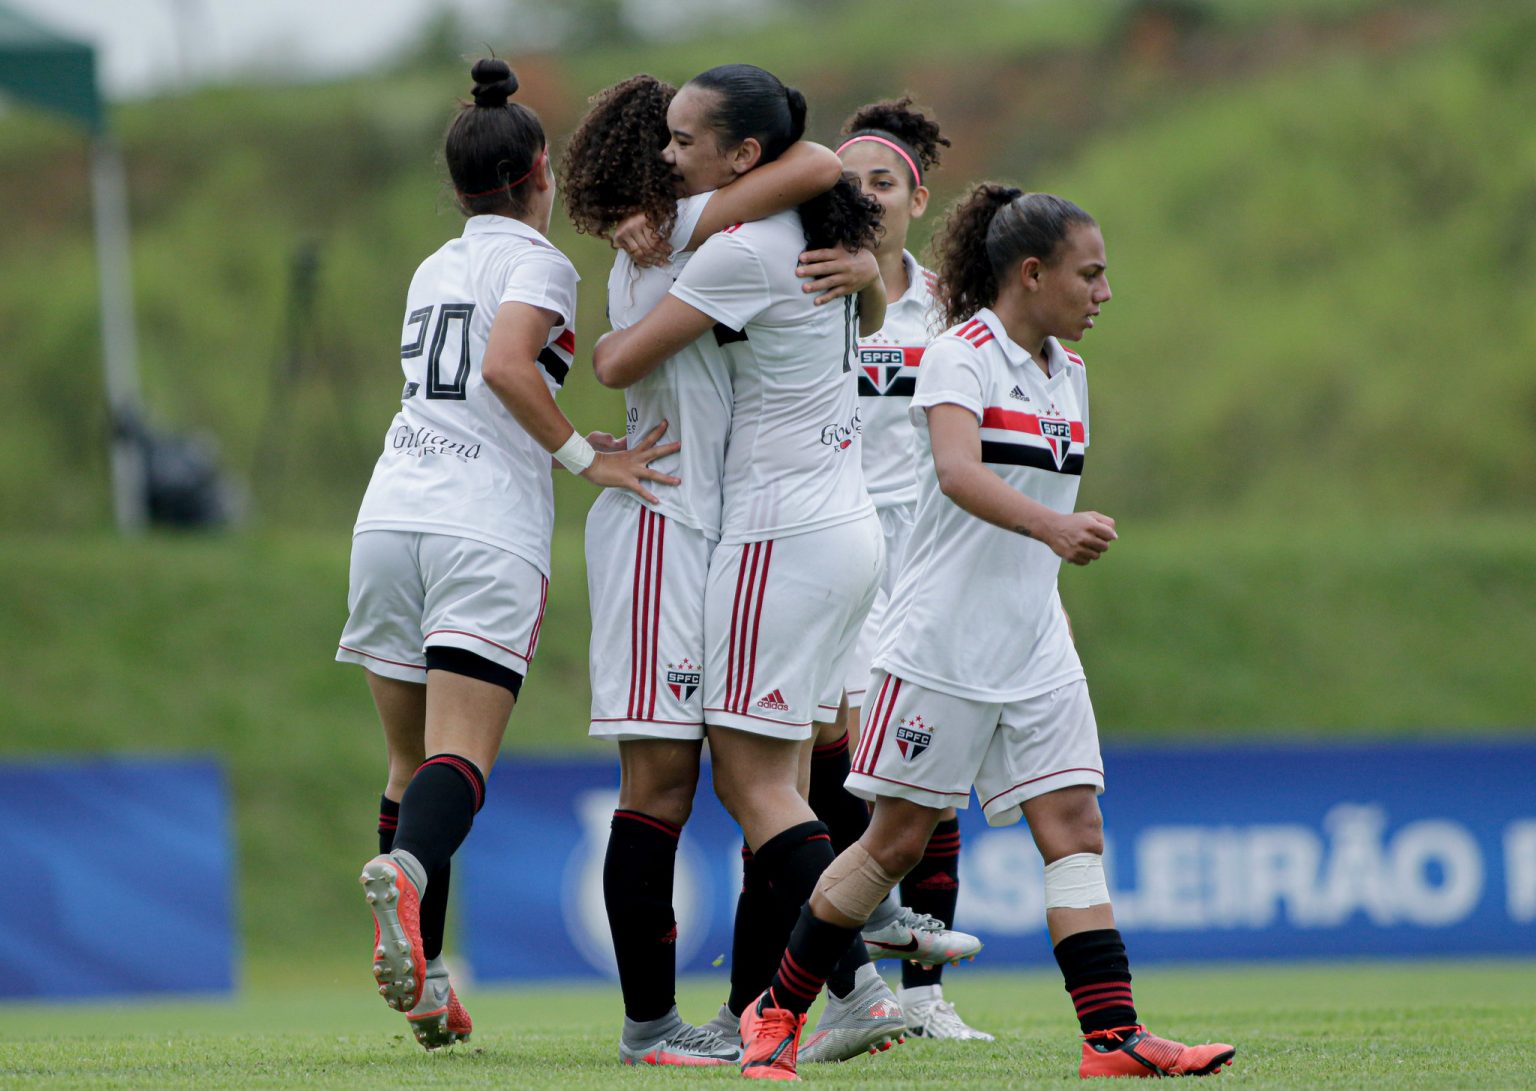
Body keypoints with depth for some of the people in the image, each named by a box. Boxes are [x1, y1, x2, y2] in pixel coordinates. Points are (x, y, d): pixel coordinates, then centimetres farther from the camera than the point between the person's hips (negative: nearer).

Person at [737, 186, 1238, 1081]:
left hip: (1036, 647, 7)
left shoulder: (1066, 373, 11)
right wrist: (1050, 525, -44)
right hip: (944, 638, -7)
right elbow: (958, 471, -31)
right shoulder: (962, 355, -13)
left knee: (1076, 825, -4)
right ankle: (779, 1012, 14)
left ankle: (1114, 1038, -9)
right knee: (900, 837, 0)